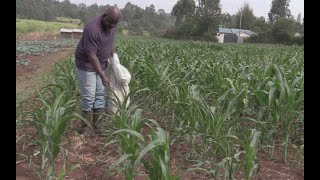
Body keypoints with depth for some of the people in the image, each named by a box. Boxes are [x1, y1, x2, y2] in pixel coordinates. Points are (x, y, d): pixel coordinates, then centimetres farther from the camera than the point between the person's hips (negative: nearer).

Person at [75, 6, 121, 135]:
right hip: (86, 65, -7)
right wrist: (103, 76, -30)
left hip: (101, 64, 7)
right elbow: (92, 56, -29)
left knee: (100, 95, 6)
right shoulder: (92, 29, -30)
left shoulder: (111, 25, -7)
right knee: (89, 97, -3)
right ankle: (85, 126, 13)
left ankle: (98, 126, 12)